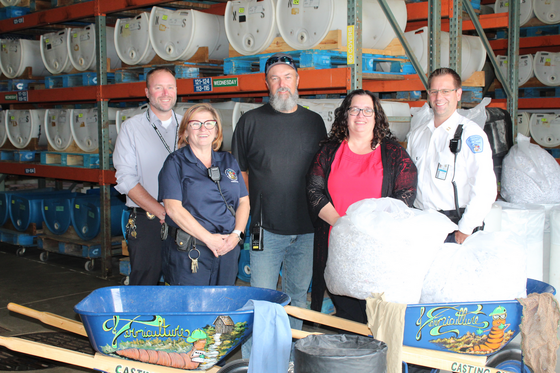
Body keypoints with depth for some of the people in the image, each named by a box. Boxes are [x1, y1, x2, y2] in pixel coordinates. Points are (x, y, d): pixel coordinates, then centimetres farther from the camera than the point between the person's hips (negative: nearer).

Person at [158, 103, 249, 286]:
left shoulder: (229, 161, 14)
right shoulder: (176, 162, 1)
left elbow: (244, 202, 11)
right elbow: (173, 208, -9)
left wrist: (236, 234, -7)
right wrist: (208, 238, -15)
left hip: (228, 250, 4)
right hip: (188, 253, -4)